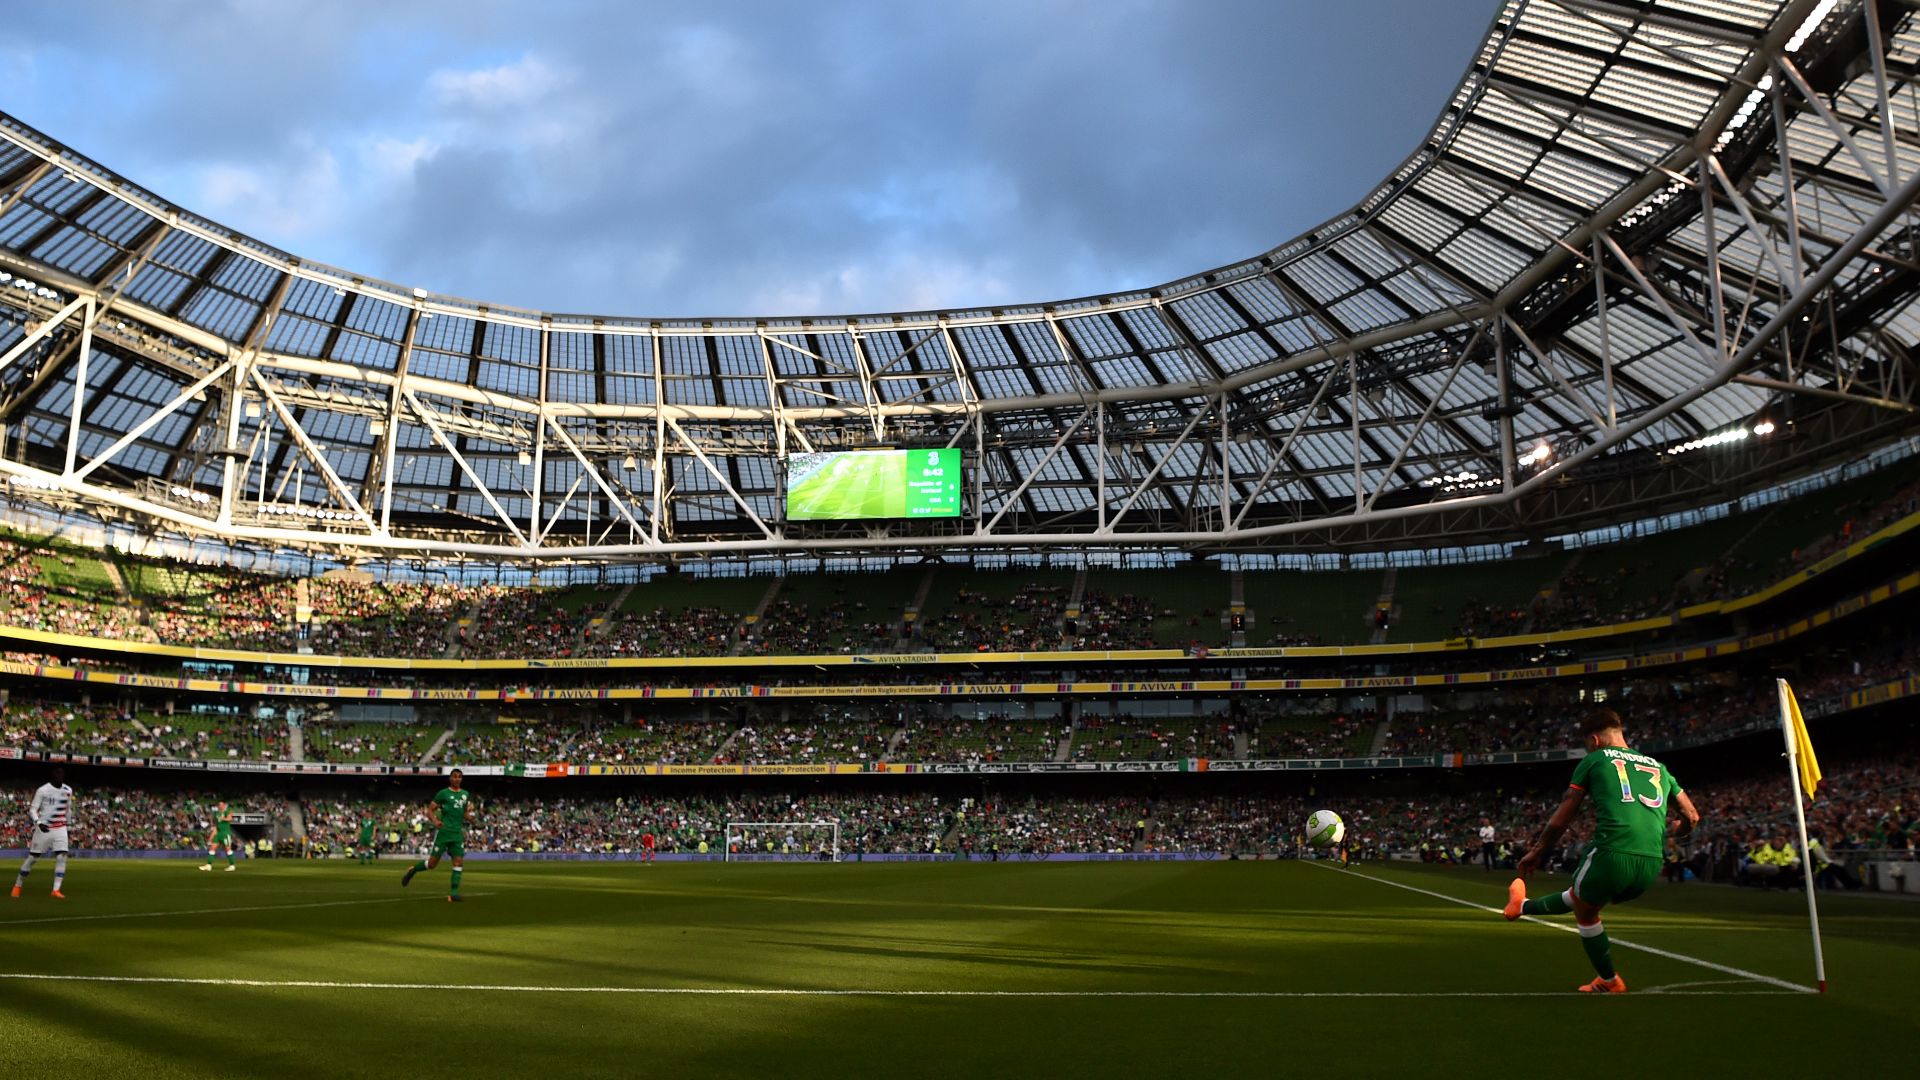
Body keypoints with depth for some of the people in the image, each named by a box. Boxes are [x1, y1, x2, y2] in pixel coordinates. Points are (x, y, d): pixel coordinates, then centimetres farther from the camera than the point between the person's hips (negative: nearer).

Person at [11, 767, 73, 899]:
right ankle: (18, 885, 23)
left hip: (60, 829, 3)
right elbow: (32, 809, -9)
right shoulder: (43, 790, -8)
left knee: (62, 857, -11)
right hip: (43, 828, -3)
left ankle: (56, 890, -10)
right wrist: (39, 823, -24)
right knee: (32, 857, 4)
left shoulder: (68, 791, 5)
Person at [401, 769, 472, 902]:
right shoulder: (443, 793, -2)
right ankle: (412, 870, 25)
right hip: (443, 831, -4)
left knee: (459, 862, -7)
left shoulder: (465, 794, 13)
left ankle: (454, 892, -5)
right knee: (432, 862, -2)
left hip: (458, 833, 4)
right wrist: (435, 820, -22)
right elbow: (430, 810, -4)